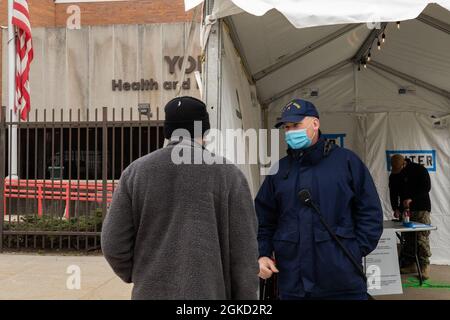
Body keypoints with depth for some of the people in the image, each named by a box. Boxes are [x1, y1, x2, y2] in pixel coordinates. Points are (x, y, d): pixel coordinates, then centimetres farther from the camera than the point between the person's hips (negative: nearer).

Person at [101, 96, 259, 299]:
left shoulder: (136, 171, 2)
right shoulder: (229, 175, -3)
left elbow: (113, 244, 1)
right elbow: (244, 254, -4)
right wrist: (246, 296, 5)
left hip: (153, 292, 2)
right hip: (209, 293, -1)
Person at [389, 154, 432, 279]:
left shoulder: (419, 170, -8)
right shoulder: (394, 175, 5)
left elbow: (426, 187, -13)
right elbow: (393, 194, 7)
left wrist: (411, 199, -22)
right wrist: (396, 208, -7)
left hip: (421, 209, -4)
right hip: (404, 210, 5)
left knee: (422, 239, -9)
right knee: (407, 238, 4)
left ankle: (424, 266, -4)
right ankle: (410, 264, 11)